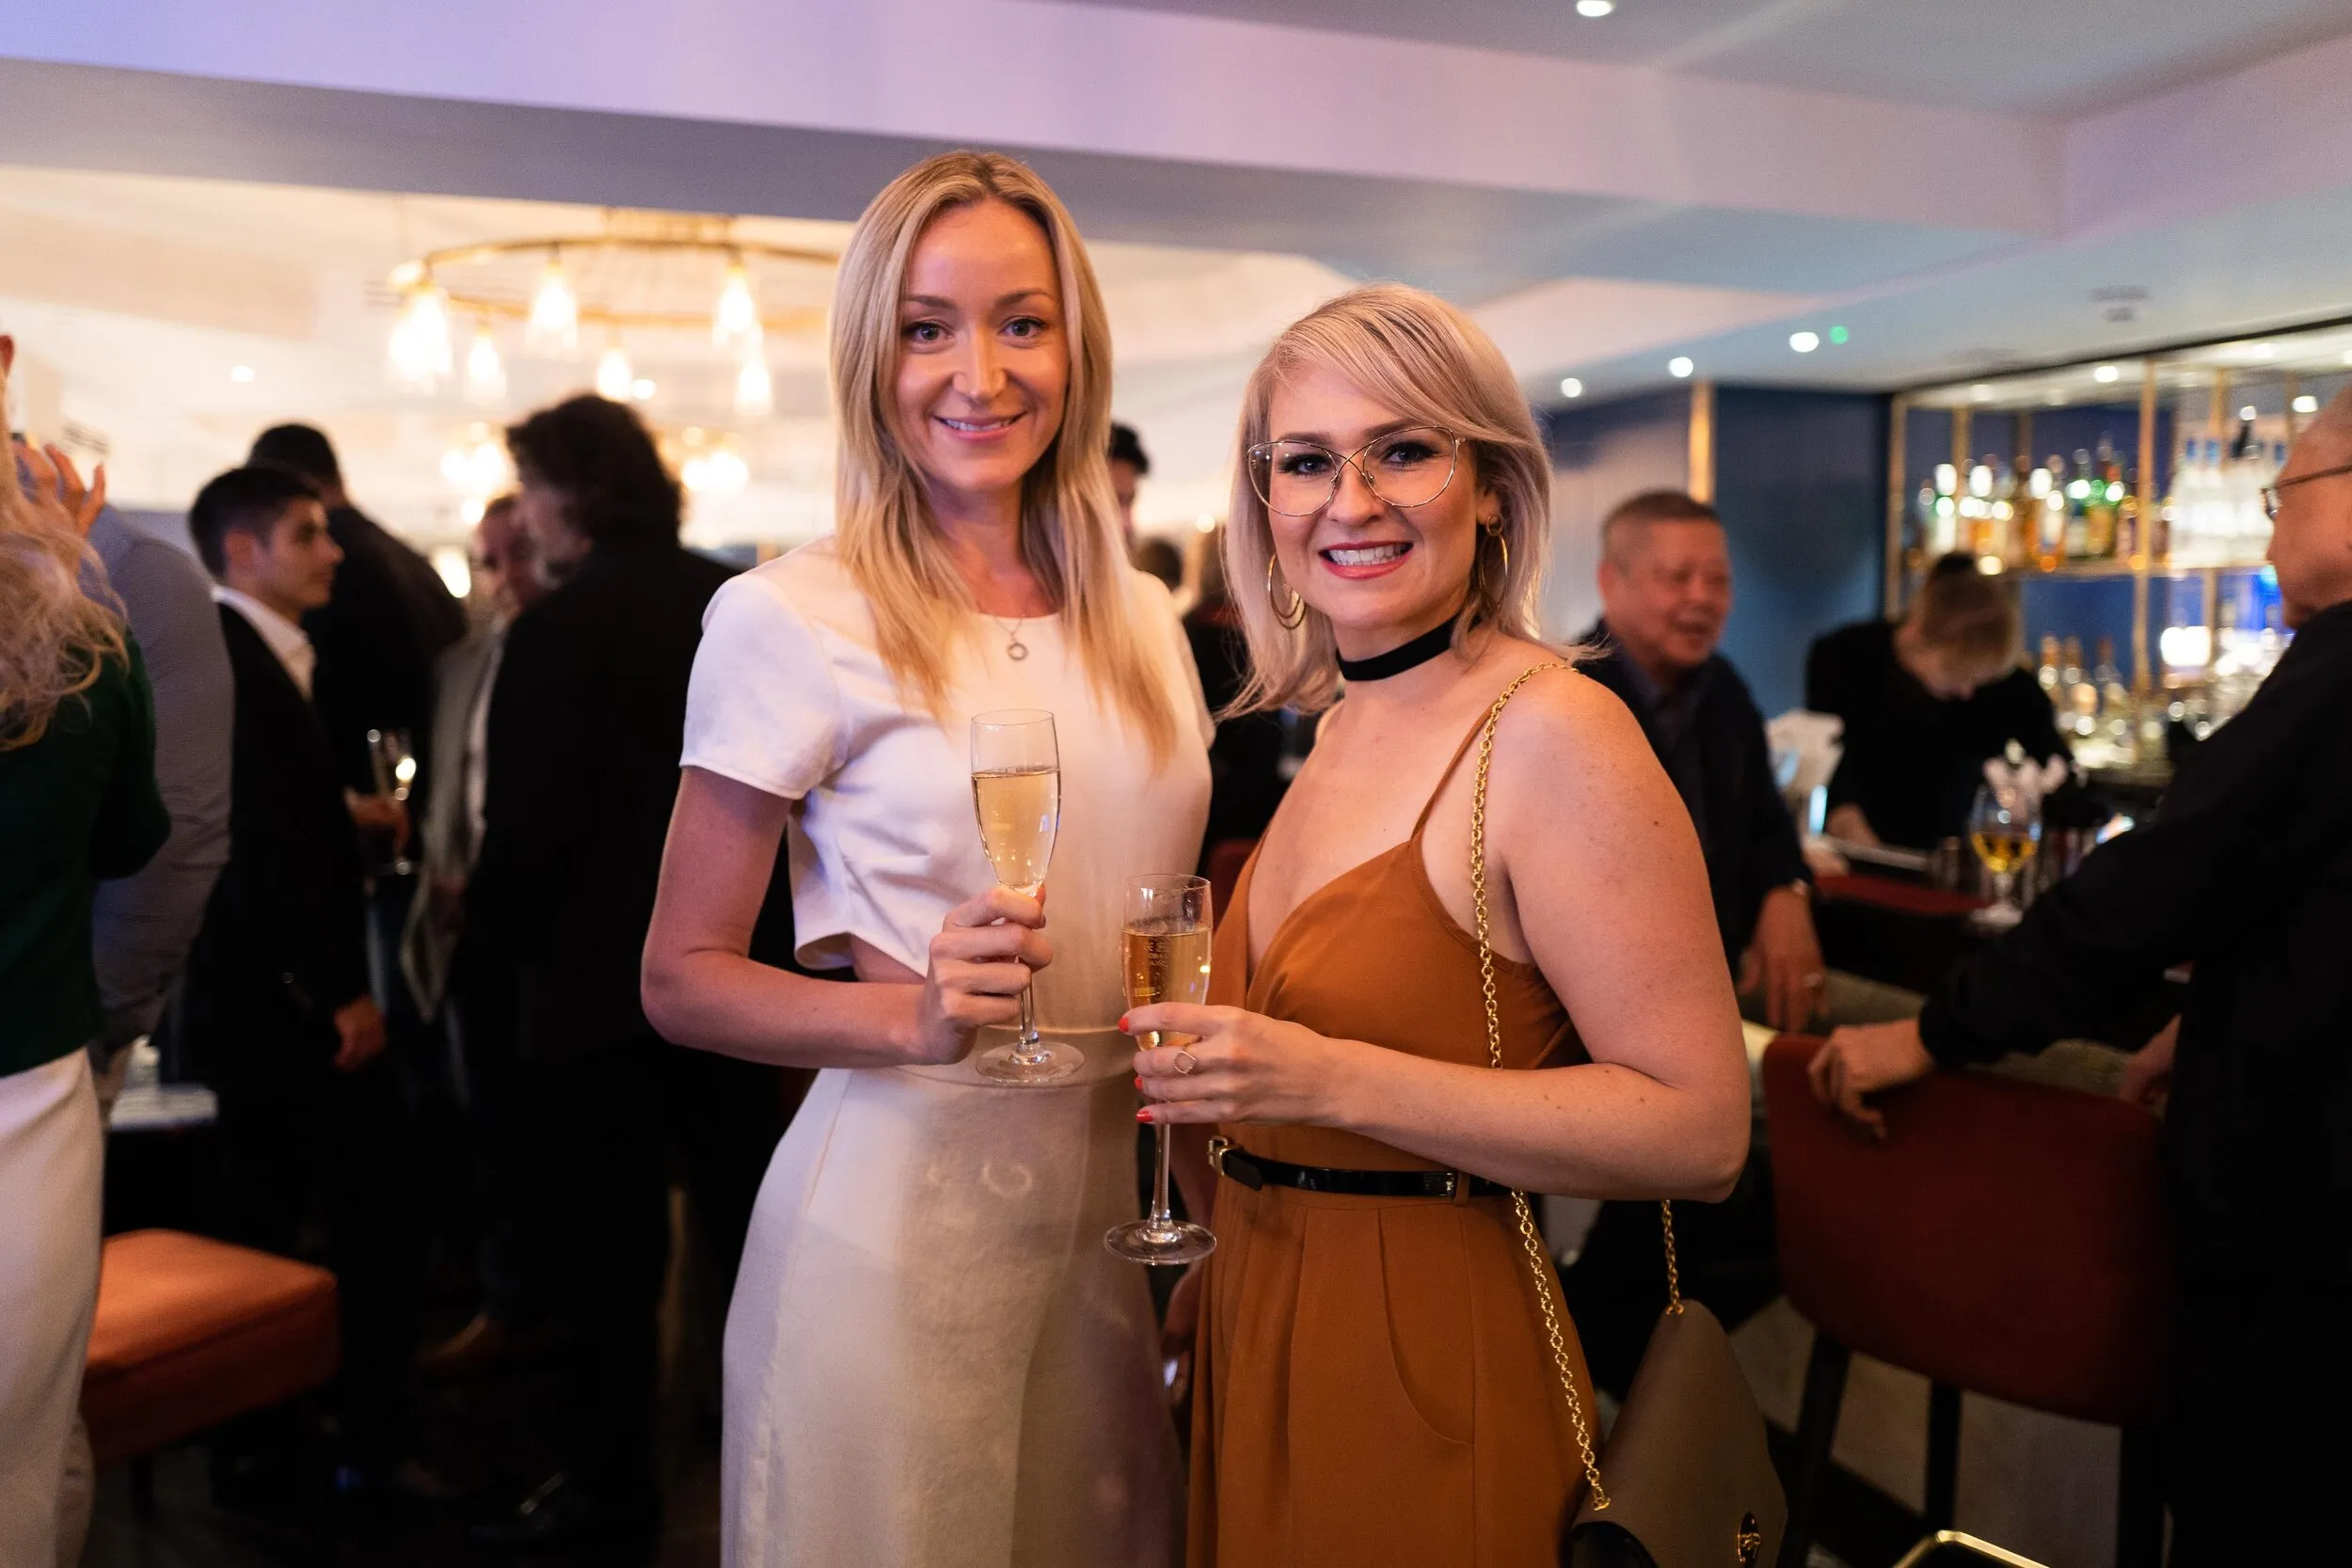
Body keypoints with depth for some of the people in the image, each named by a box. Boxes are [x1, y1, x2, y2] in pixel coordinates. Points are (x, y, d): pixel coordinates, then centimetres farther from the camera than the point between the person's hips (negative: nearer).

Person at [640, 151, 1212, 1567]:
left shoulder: (1144, 621, 5)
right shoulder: (793, 620, -11)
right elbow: (682, 979, -8)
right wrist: (916, 1014, -25)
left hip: (1117, 1208, 5)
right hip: (897, 1221, -5)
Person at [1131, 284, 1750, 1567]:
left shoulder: (1553, 734, -18)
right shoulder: (1344, 727, 6)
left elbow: (1700, 1130, -21)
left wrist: (1332, 1079, -27)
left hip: (1429, 1373, -7)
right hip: (1260, 1339, 8)